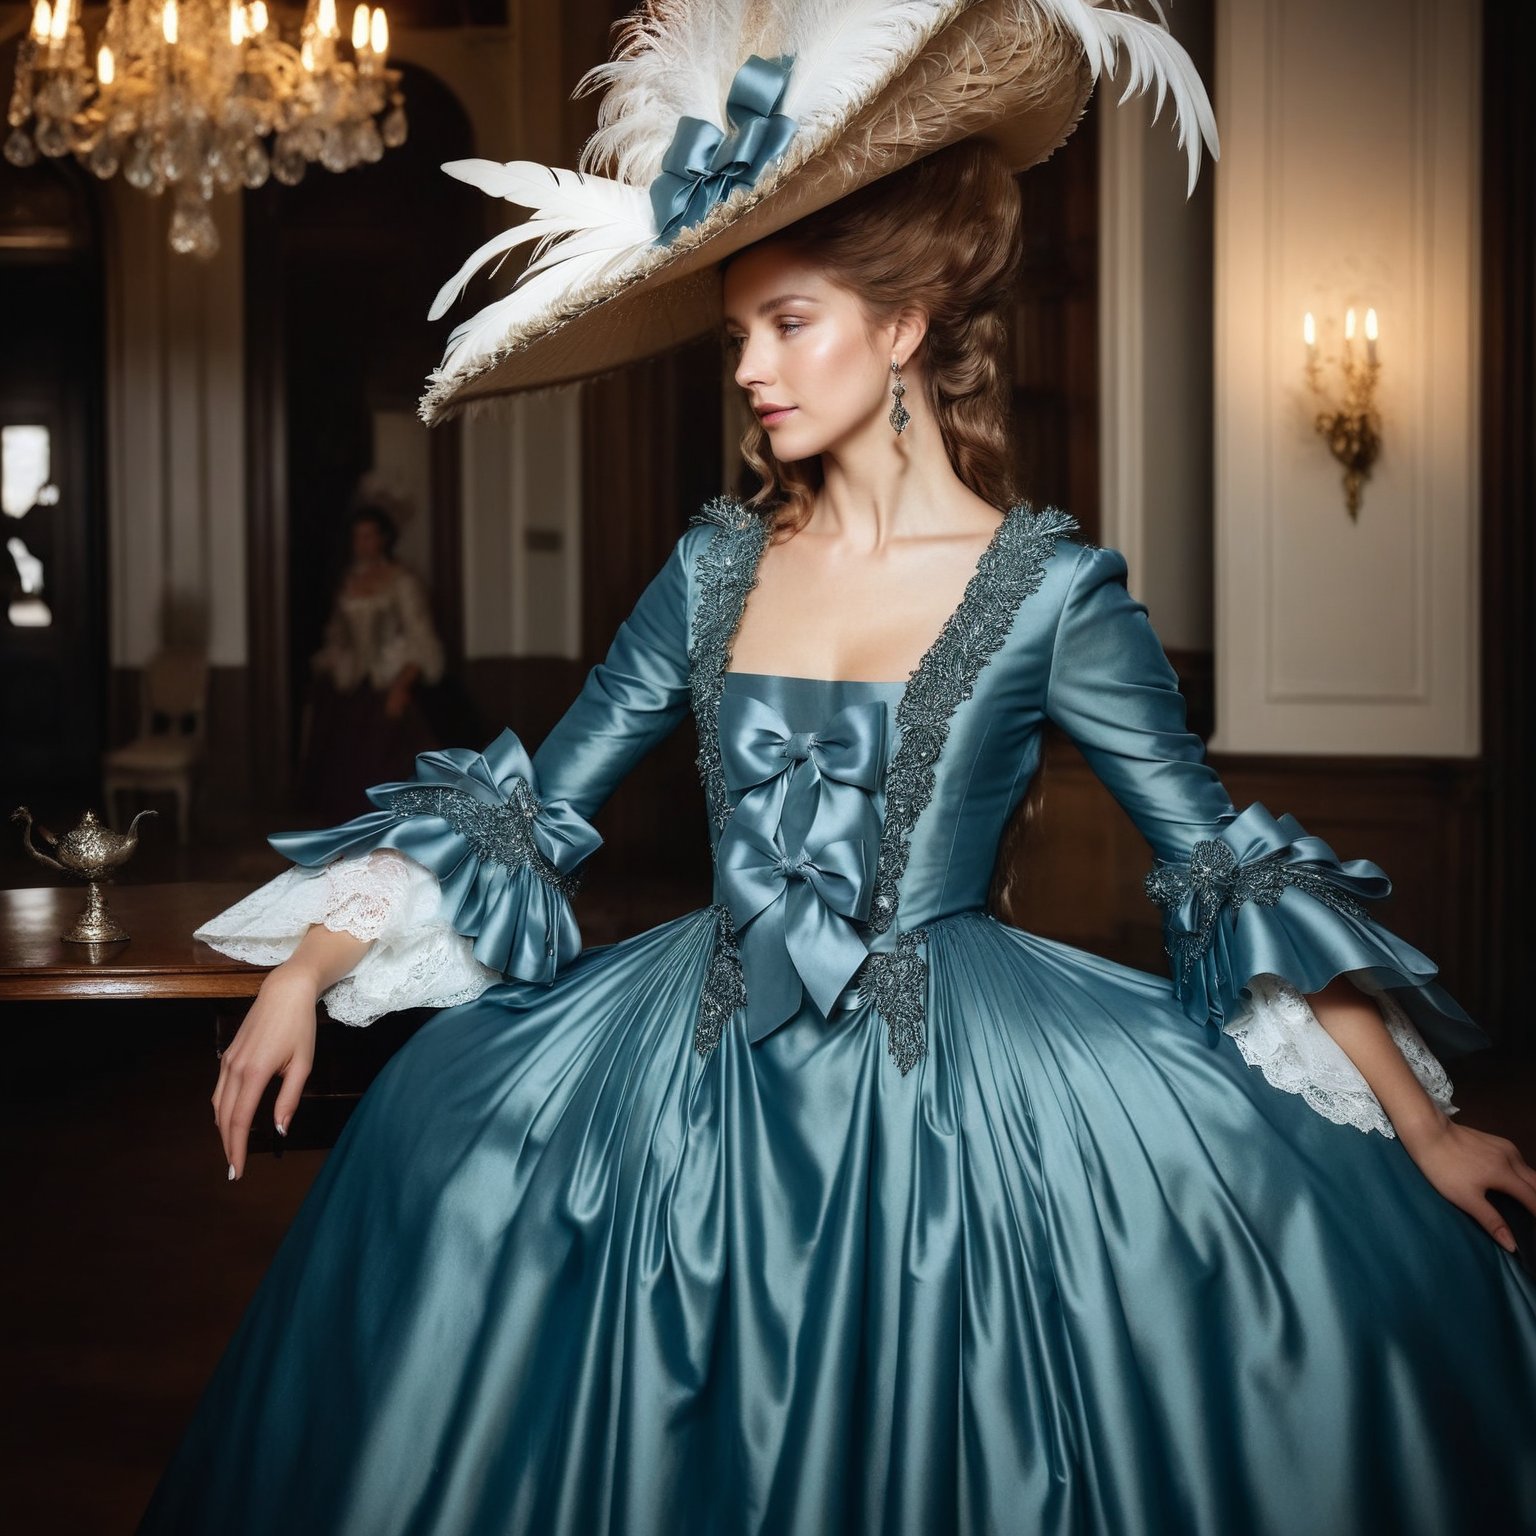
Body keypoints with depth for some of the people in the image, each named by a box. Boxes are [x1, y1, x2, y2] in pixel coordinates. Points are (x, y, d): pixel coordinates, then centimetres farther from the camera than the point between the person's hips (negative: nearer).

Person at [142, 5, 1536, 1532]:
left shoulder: (1048, 586, -6)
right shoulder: (717, 565, 4)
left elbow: (1230, 864, -4)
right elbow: (531, 805, 8)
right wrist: (306, 970, 2)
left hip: (957, 1080, -3)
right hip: (702, 1072, 3)